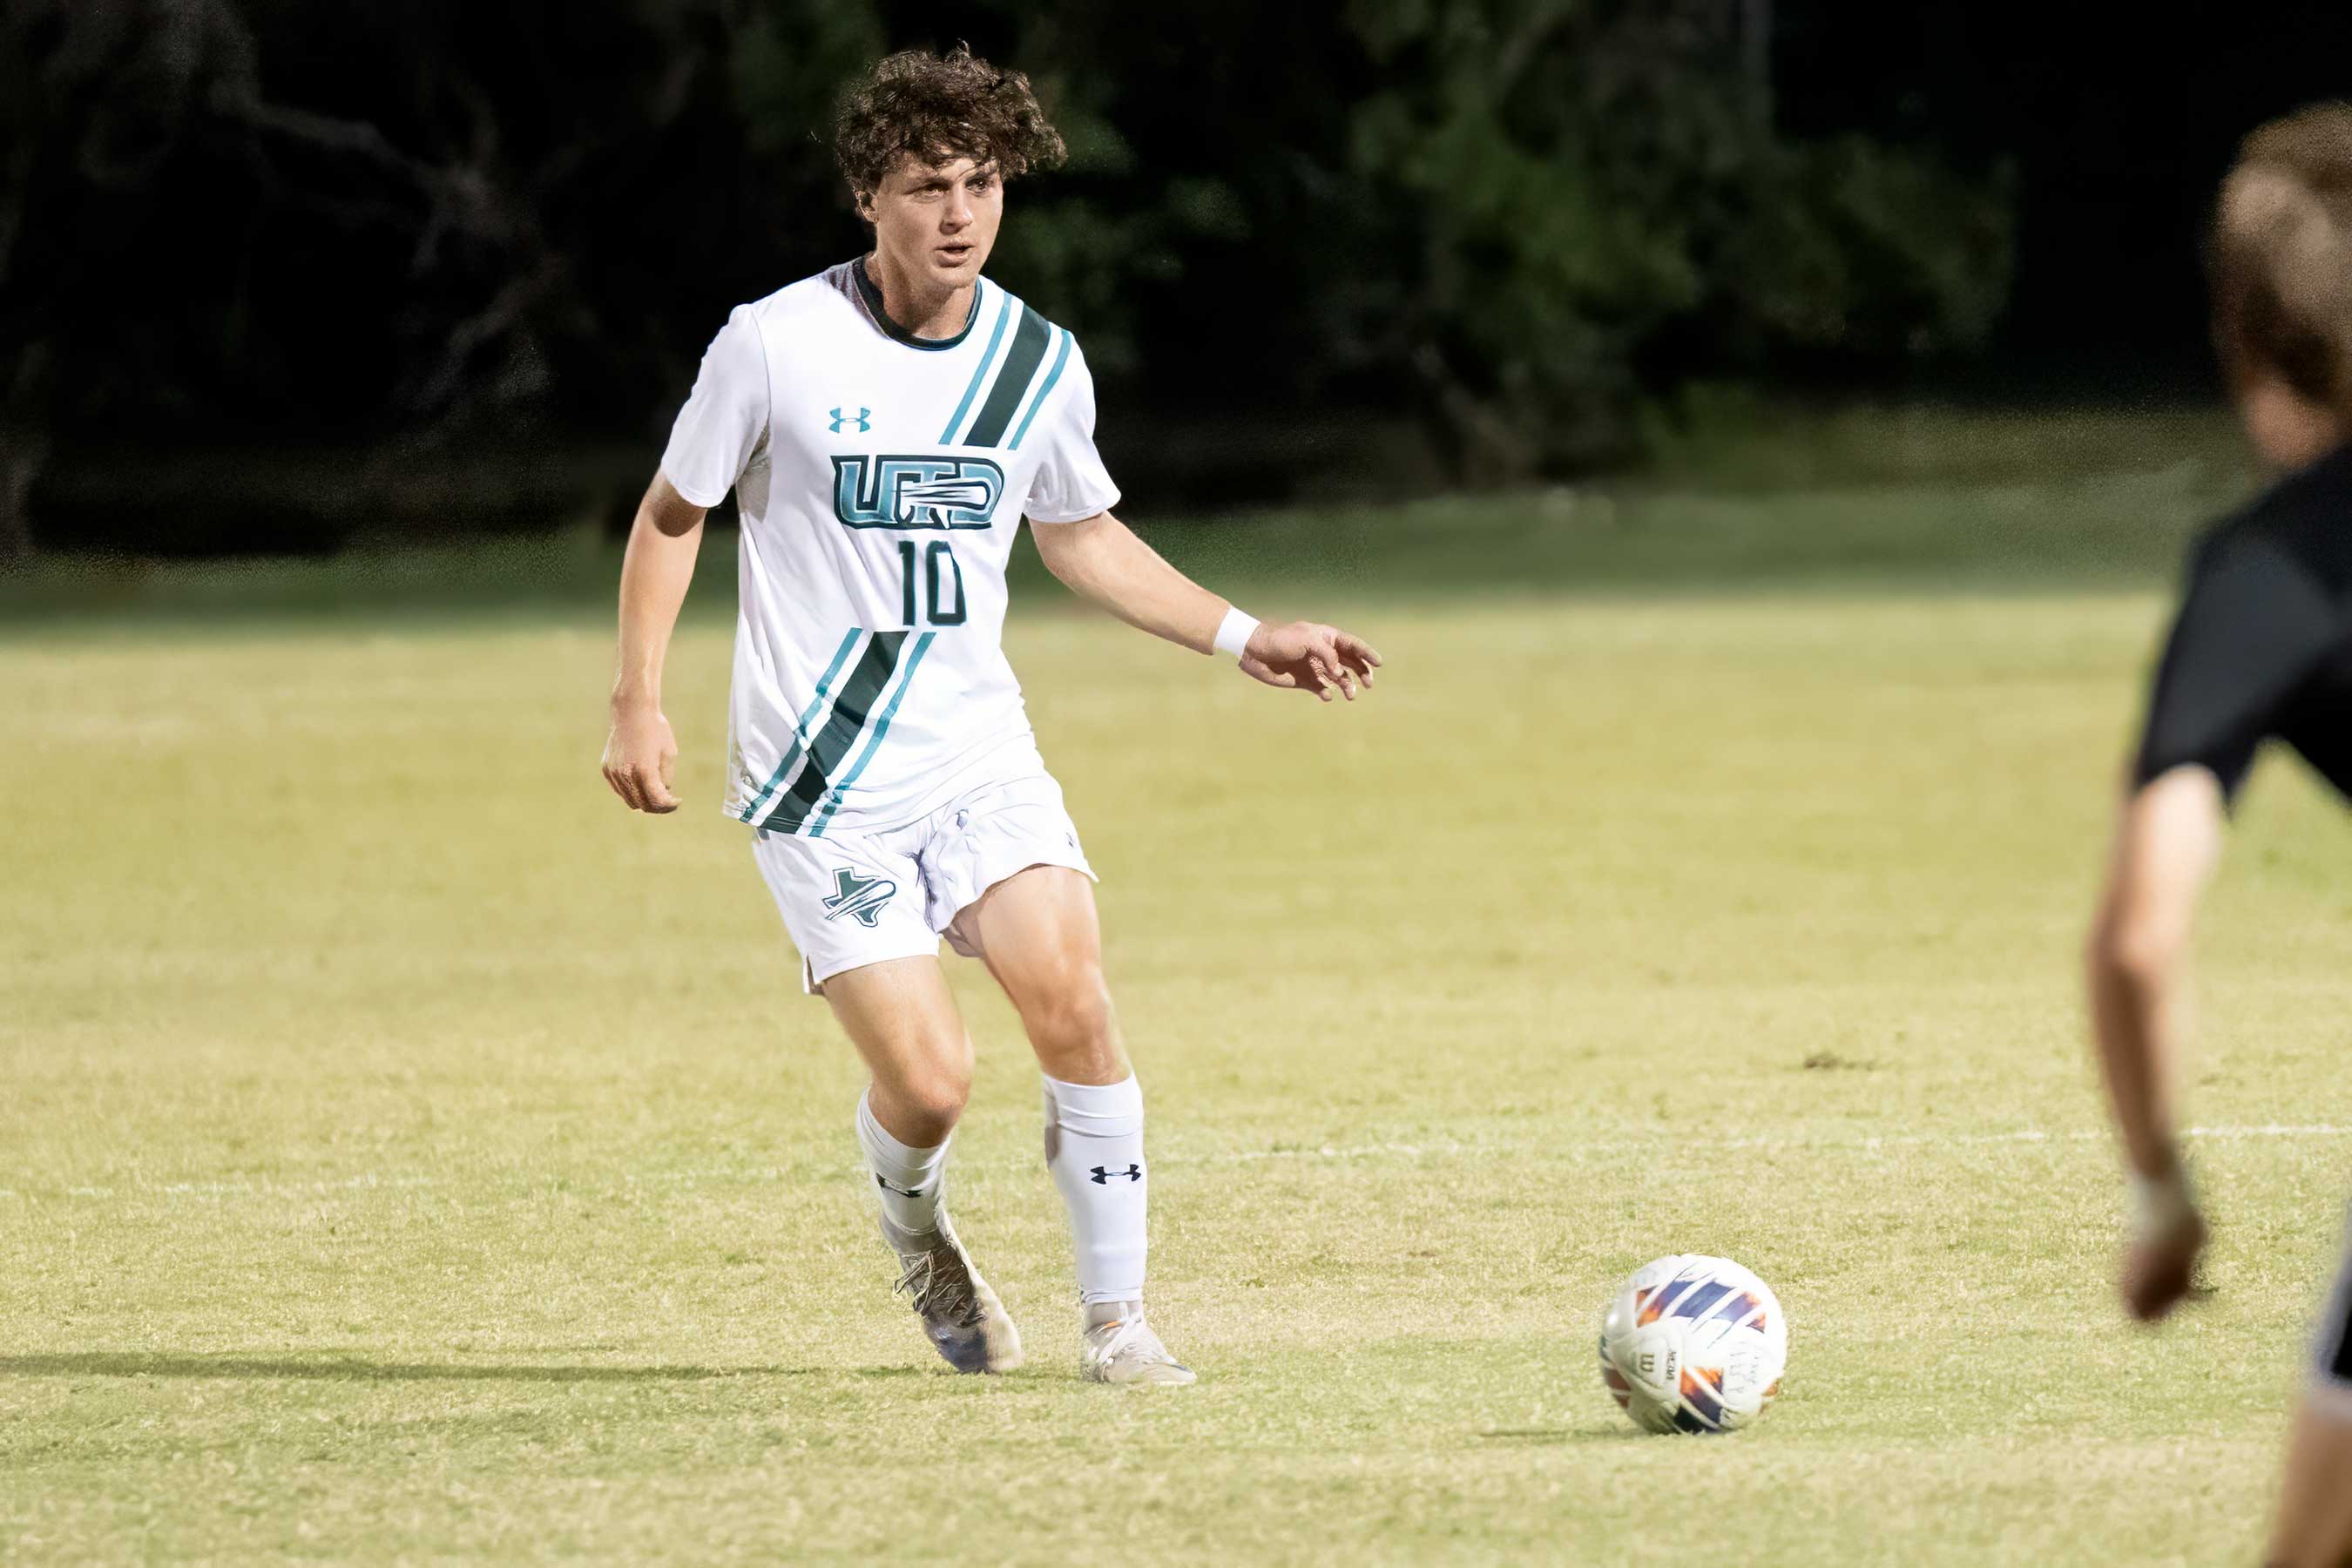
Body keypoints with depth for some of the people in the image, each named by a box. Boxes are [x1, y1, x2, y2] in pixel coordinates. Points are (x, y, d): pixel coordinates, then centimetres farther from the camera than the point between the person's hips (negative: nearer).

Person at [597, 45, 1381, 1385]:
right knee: (929, 1082, -11)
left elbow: (1080, 533, 20)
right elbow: (672, 513, 4)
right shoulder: (777, 345, -10)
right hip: (822, 786, -3)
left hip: (980, 757, 3)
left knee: (1070, 995, -19)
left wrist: (1245, 637, 13)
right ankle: (916, 1228, 25)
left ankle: (1118, 1316, -5)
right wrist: (641, 705, -3)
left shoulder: (1042, 362, 1)